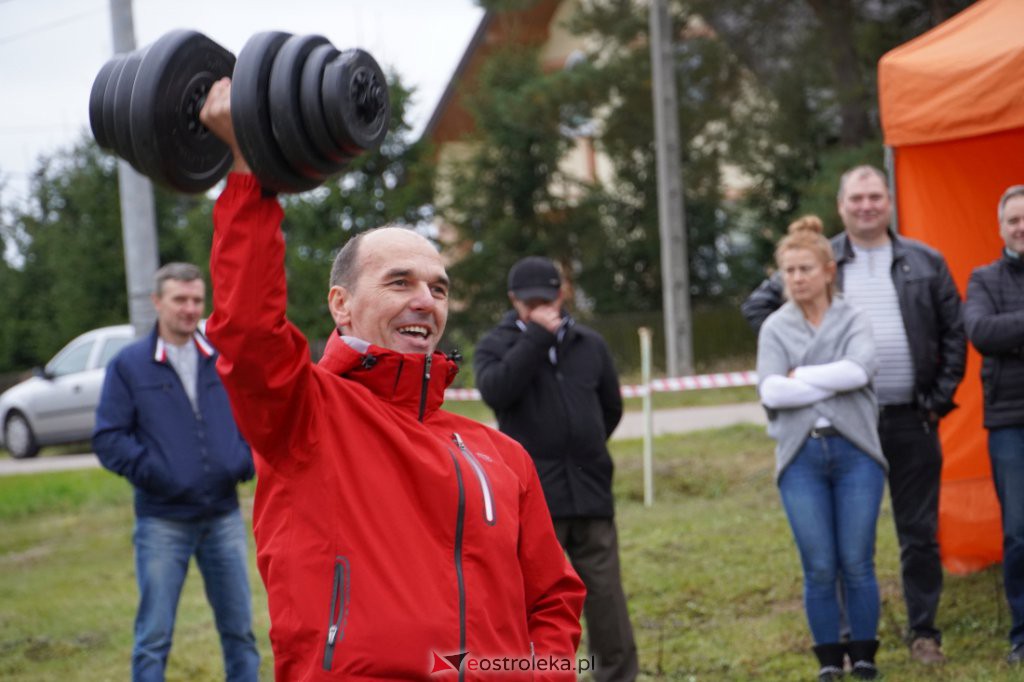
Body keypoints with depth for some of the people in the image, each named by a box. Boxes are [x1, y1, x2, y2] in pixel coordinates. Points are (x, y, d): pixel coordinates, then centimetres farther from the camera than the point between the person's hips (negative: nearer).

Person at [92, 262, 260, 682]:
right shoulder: (128, 366, 0)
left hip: (224, 517, 3)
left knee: (239, 629, 10)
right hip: (162, 523, -3)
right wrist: (150, 472, -15)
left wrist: (246, 460, -2)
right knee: (154, 636, 1)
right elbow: (108, 438, -3)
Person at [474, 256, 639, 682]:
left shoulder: (589, 345, 10)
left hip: (590, 493, 3)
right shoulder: (496, 346, 3)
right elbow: (495, 391, -18)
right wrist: (537, 337, -17)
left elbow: (611, 407, 22)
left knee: (605, 595, 5)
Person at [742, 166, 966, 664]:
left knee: (920, 533, 5)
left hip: (912, 418, 1)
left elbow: (953, 333, 9)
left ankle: (923, 629, 16)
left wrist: (941, 398, 1)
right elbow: (757, 305, 10)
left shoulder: (926, 263, 7)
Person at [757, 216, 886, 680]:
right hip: (800, 455, 1)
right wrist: (834, 382, -9)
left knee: (857, 564, 1)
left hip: (854, 451, 0)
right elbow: (770, 391, -7)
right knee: (819, 569, 0)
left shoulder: (852, 320, 6)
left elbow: (859, 369, -14)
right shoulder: (775, 328, 8)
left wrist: (801, 376, -9)